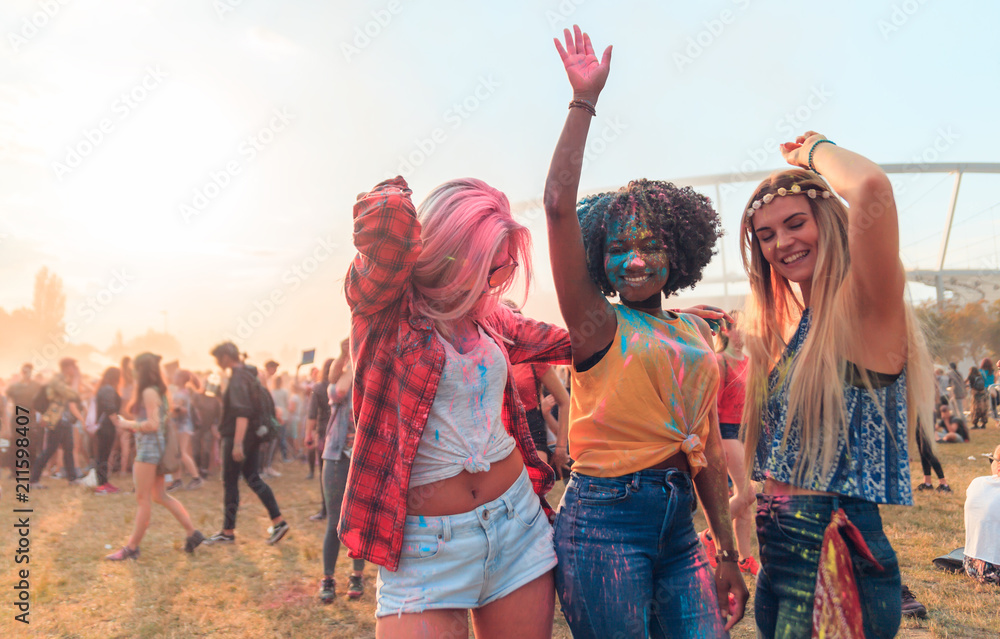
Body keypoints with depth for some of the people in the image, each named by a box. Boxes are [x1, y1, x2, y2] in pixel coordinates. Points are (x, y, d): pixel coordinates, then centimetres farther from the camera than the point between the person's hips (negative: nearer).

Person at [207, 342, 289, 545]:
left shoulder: (238, 378, -16)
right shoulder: (249, 374, 13)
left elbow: (242, 412, -24)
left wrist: (237, 443, -27)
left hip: (238, 436, -9)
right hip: (253, 435, 9)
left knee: (230, 482, 1)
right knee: (252, 478, 12)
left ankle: (228, 531, 11)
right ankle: (278, 521, 7)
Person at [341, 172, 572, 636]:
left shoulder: (488, 316, 9)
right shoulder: (382, 305, -8)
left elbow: (552, 341, 29)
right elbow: (386, 219, -26)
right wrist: (394, 196, -6)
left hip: (517, 518, 6)